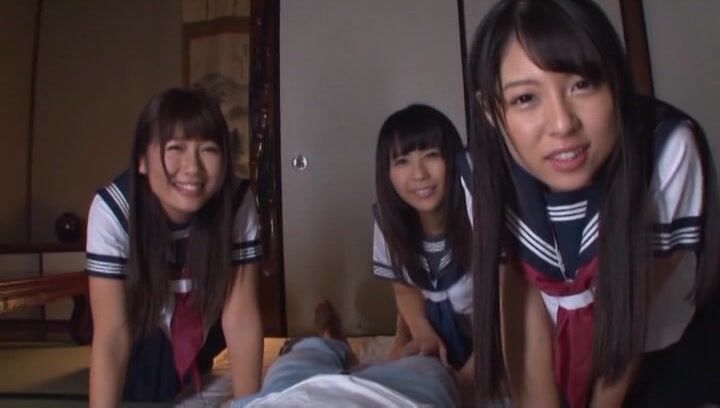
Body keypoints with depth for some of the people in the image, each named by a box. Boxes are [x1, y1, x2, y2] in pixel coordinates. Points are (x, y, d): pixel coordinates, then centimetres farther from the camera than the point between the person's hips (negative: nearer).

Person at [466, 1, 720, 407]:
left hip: (668, 347, -1)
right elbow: (521, 313, -20)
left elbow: (631, 310, -21)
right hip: (565, 345, 2)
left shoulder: (667, 151, -33)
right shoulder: (483, 173, -27)